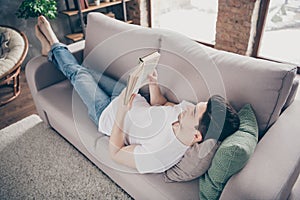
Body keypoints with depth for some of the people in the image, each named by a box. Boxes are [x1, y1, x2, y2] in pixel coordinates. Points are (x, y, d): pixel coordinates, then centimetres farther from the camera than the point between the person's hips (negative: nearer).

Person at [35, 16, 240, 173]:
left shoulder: (157, 156, -42)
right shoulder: (188, 110, -23)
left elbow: (115, 153, -29)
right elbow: (159, 105, -3)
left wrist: (121, 111, -36)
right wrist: (153, 85, -21)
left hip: (108, 114, -5)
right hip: (135, 100, 5)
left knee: (77, 74, 10)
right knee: (85, 71, 18)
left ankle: (55, 46, 43)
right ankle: (54, 50, 48)